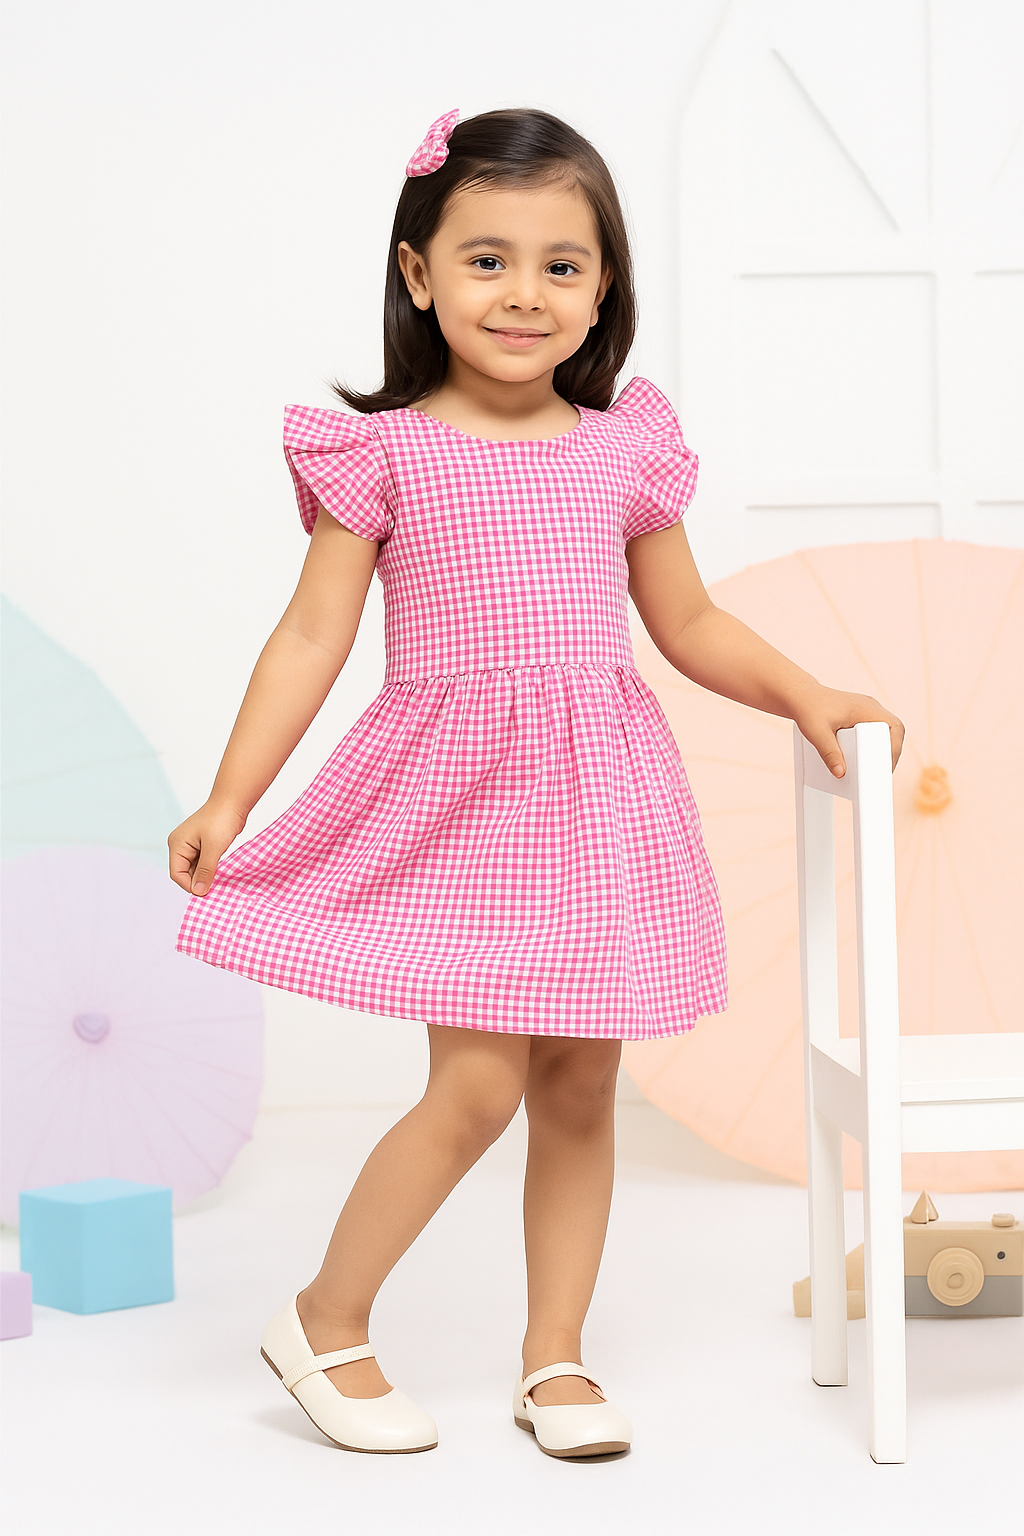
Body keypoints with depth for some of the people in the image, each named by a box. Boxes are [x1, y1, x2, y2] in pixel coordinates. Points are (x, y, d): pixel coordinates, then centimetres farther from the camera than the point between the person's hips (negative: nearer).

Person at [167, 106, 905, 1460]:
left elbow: (688, 623, 16)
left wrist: (806, 696, 4)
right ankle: (325, 1322, 11)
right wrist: (227, 800, -8)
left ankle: (555, 1356, 22)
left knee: (581, 1090, 8)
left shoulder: (627, 447, 5)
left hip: (601, 806, 4)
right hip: (457, 802, -4)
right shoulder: (387, 451, -4)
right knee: (479, 1084, -10)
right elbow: (312, 636, -4)